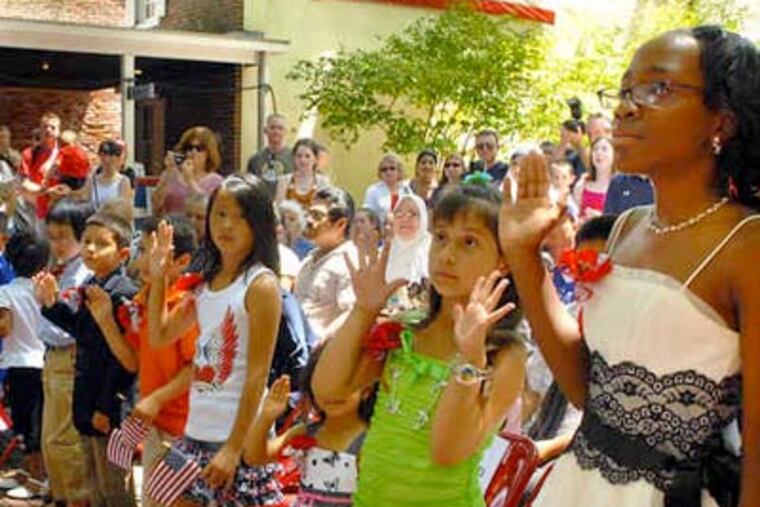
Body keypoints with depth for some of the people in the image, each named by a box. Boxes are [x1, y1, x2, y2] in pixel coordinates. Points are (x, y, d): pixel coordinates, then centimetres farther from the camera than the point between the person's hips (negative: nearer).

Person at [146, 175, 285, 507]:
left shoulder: (261, 284, -12)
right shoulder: (206, 281, 9)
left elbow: (257, 376, -15)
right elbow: (159, 336, 19)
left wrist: (234, 448, -18)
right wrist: (158, 277, 9)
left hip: (239, 436, -7)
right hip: (196, 432, 7)